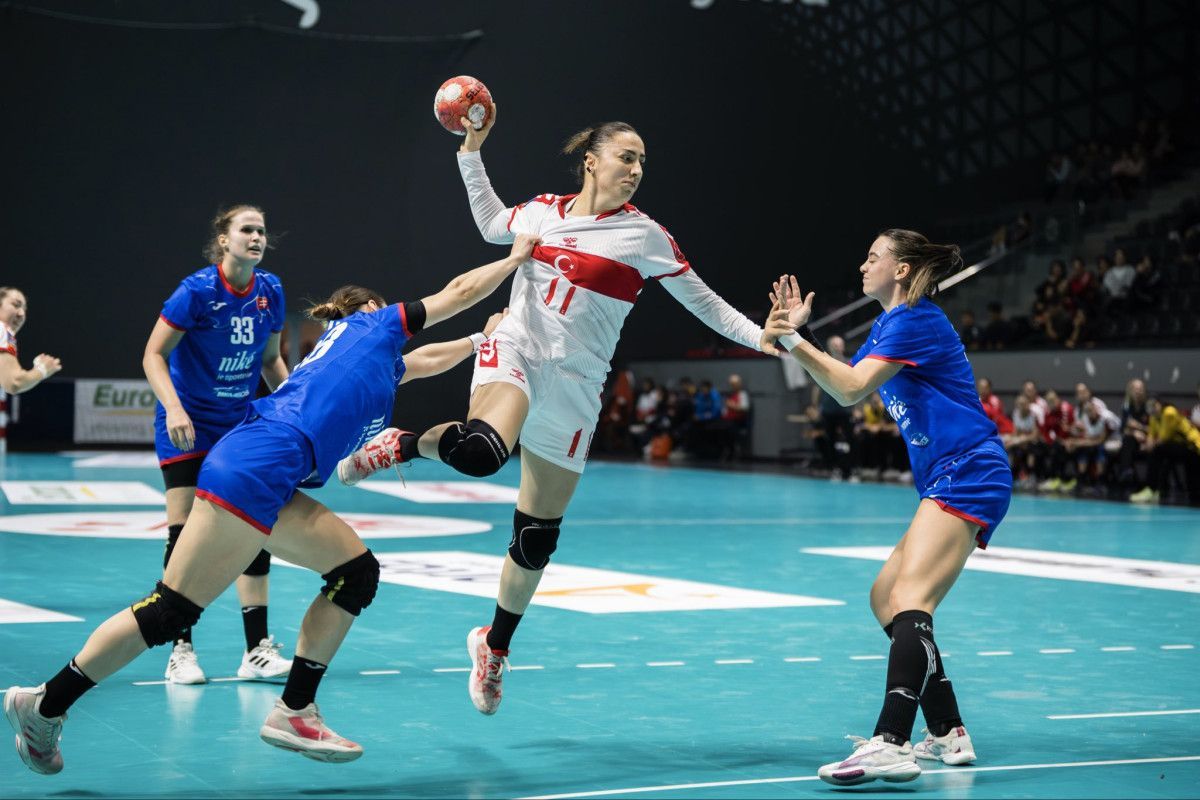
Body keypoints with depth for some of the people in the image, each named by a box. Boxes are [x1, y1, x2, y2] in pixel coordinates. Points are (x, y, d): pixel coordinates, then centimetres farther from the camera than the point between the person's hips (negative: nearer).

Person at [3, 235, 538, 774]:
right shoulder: (372, 324, 15)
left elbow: (423, 360, 52)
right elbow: (458, 291, 20)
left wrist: (482, 340, 55)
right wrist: (515, 258, 33)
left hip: (273, 486, 9)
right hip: (255, 468, -9)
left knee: (356, 574, 5)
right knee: (171, 611, -8)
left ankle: (294, 712, 9)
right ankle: (46, 703, -2)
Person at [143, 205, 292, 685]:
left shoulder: (270, 291, -2)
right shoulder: (197, 290, -17)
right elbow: (153, 355, -14)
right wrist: (173, 408, -27)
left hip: (240, 424, 5)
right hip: (187, 425, -5)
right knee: (184, 531, -7)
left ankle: (257, 650, 5)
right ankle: (180, 651, 3)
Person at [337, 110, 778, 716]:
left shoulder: (645, 235, 0)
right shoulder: (543, 210, 6)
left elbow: (704, 303, 4)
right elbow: (492, 224, 27)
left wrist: (762, 336, -8)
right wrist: (472, 151, 21)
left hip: (573, 384, 1)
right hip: (513, 350, 0)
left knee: (537, 536, 5)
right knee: (481, 452, -37)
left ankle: (495, 647, 27)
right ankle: (404, 445, -6)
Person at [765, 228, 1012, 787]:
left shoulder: (914, 321, -11)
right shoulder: (887, 325, 20)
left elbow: (852, 390, -18)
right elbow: (844, 386, 20)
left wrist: (792, 340, -17)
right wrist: (801, 332, 12)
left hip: (968, 477, -11)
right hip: (947, 483, 11)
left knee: (909, 598, -25)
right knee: (885, 598, 12)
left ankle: (891, 745, -39)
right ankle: (948, 737, 14)